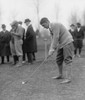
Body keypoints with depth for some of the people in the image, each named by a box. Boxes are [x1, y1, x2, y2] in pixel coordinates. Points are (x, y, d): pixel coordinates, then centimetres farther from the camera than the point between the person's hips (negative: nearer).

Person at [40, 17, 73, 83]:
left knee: (68, 60, -9)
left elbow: (56, 38, -22)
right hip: (61, 44, 9)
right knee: (59, 60, 11)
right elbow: (53, 39, 13)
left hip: (67, 43, -9)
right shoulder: (51, 28, 13)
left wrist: (52, 49, -21)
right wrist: (50, 50, 2)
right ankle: (61, 75, 25)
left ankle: (68, 78, -10)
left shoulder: (56, 25, -16)